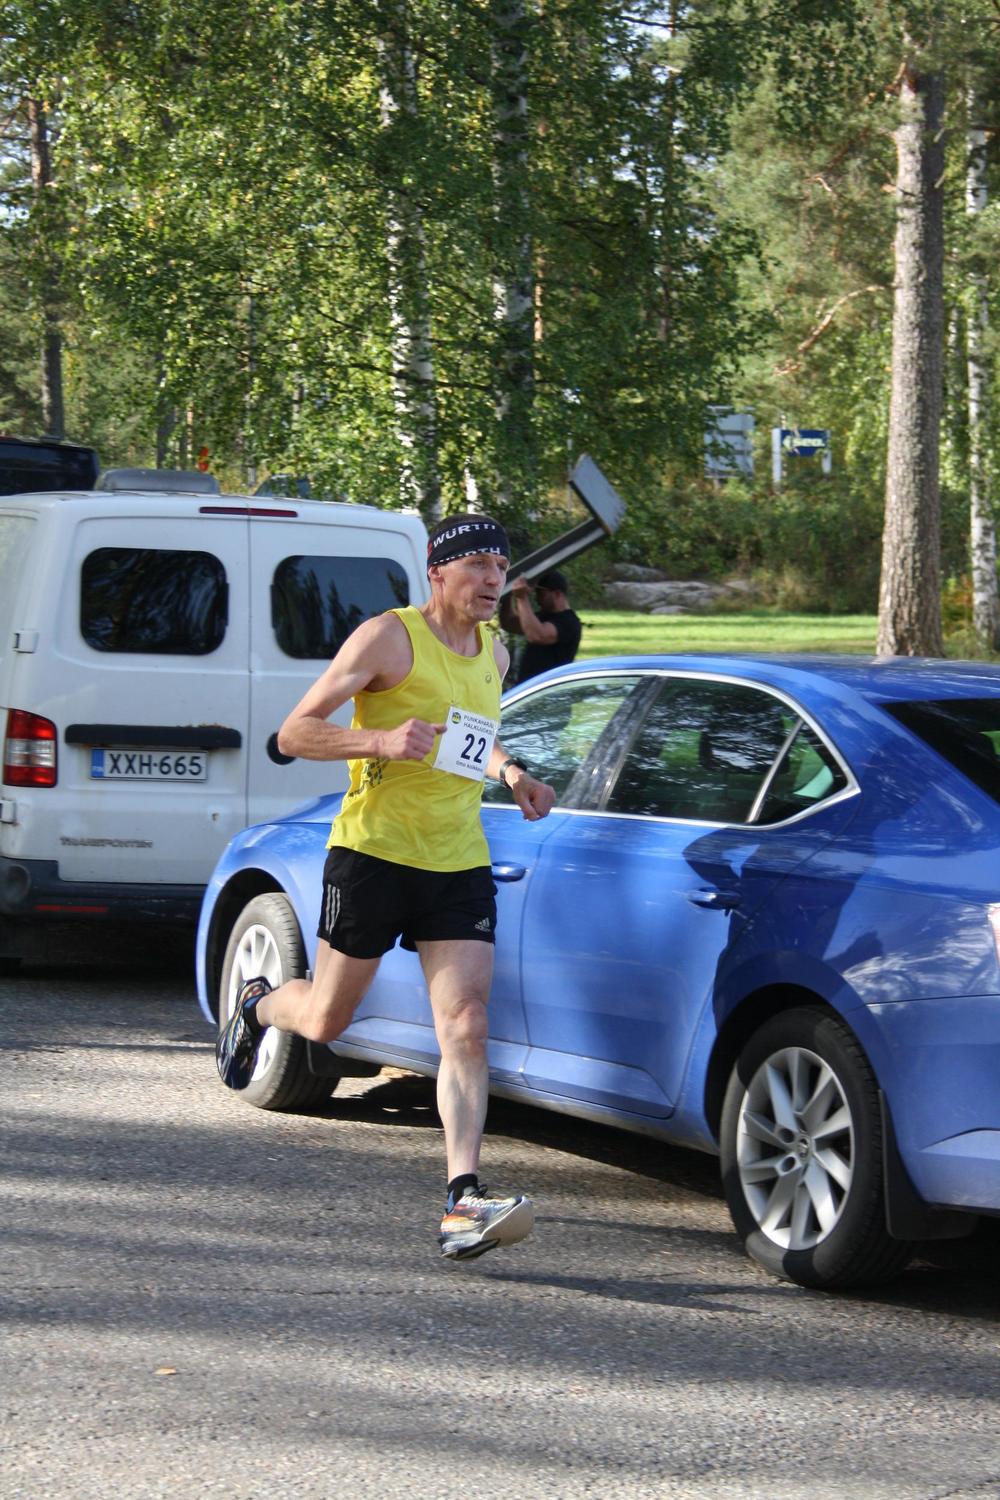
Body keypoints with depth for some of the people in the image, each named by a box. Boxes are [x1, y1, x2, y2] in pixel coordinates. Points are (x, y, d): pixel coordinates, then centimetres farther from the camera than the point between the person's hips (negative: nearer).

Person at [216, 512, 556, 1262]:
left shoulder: (494, 653, 12)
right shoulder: (389, 637, -9)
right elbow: (294, 733, -11)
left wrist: (511, 774, 10)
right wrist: (381, 740, -27)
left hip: (459, 862, 4)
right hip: (374, 848, -4)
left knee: (467, 1028, -11)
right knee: (326, 1020, 8)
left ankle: (465, 1201, -16)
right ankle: (259, 1005, 43)